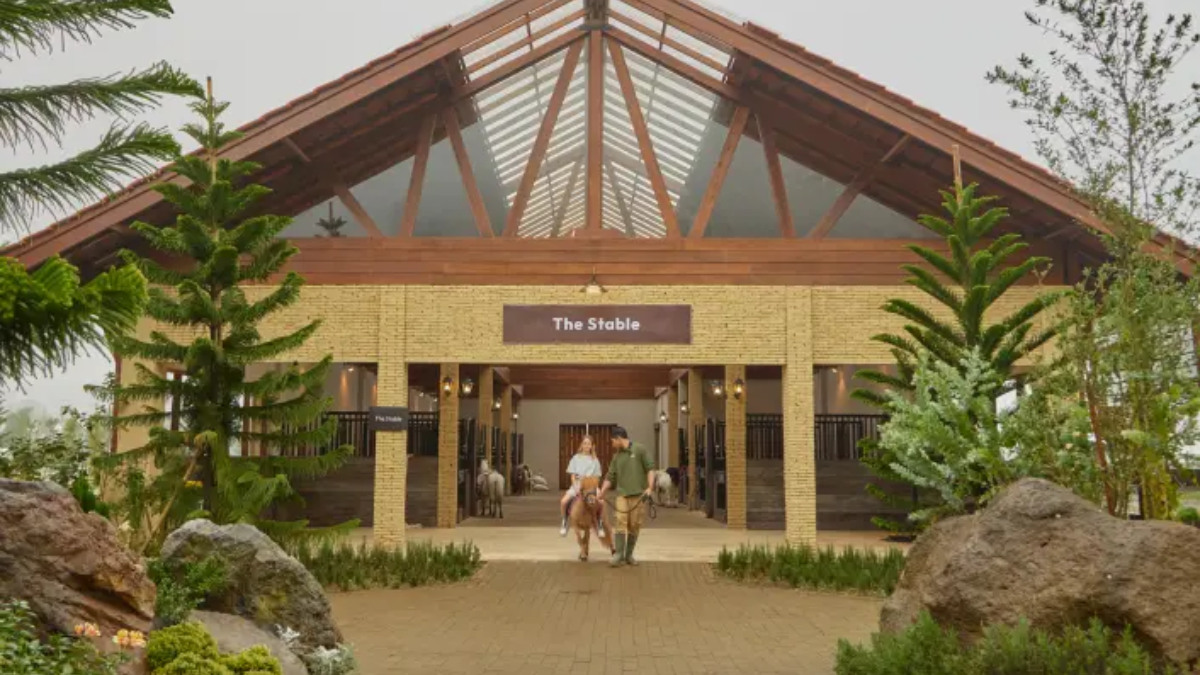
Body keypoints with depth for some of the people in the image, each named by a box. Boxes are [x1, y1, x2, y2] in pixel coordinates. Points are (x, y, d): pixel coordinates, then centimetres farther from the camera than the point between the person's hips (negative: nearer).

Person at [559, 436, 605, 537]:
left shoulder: (595, 460, 7)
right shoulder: (576, 458, 5)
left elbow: (597, 477, 6)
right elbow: (573, 476, 3)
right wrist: (576, 488, -11)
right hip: (577, 484, 0)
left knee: (601, 502, -28)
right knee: (563, 501, -24)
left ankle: (600, 525, -4)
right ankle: (565, 523, 2)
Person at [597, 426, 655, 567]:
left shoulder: (639, 450, 0)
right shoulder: (617, 456, 12)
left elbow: (650, 469, -3)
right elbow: (610, 477, 14)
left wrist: (649, 488, -14)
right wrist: (601, 494, 11)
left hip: (638, 494, -3)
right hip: (622, 494, 3)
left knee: (635, 525, 1)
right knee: (621, 522, -10)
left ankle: (629, 555, 12)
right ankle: (618, 555, -12)